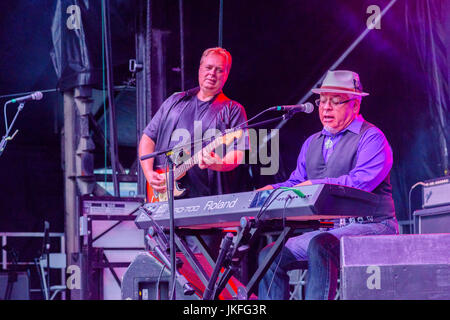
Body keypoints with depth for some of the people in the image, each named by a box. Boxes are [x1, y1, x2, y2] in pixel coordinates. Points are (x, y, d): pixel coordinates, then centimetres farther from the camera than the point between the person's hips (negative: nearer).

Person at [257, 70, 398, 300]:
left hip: (369, 226, -8)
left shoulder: (371, 138, -4)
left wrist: (314, 185, -25)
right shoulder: (312, 143, 21)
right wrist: (272, 190, -3)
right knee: (269, 255, -9)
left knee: (320, 246, -36)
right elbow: (296, 183, 20)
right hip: (326, 229, 8)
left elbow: (361, 181, -20)